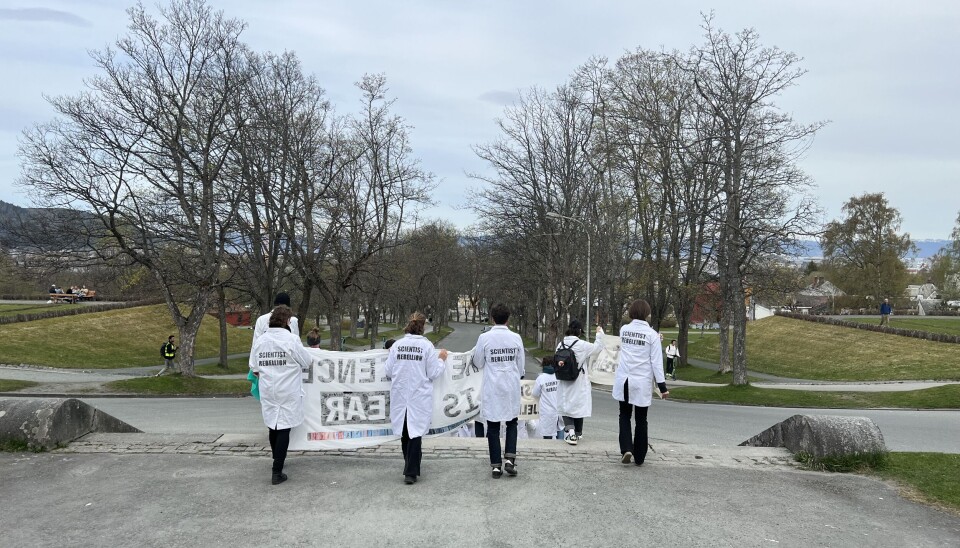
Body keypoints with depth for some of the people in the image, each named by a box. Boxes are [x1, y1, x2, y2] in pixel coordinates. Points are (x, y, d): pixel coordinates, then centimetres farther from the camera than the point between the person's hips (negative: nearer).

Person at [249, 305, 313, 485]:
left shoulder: (260, 340, 0)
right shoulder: (291, 339, -14)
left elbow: (254, 369, 5)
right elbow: (307, 362, -6)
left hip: (267, 391, 5)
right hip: (288, 392, -5)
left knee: (273, 427, 19)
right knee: (284, 429, -1)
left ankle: (278, 461, 36)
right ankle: (277, 472, -4)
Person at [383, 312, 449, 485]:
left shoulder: (396, 345, -1)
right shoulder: (427, 345, -8)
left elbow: (387, 372, 1)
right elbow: (433, 373, -5)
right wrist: (441, 359, 12)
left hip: (400, 397, 3)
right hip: (419, 397, -3)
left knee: (404, 432, 16)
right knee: (415, 433, 3)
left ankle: (410, 467, 31)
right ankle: (411, 472, -1)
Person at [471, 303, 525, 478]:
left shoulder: (484, 338, -9)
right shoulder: (516, 338, -4)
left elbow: (478, 364, 1)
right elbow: (521, 366, 6)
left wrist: (474, 354, 20)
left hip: (492, 388, -1)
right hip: (512, 388, 1)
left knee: (493, 426, 9)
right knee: (512, 423, 16)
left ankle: (496, 465, 10)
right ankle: (509, 459, 2)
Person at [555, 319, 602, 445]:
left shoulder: (560, 345, -4)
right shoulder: (582, 345, -15)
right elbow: (597, 347, 0)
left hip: (564, 383, 3)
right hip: (579, 383, -3)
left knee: (566, 407, 10)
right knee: (579, 407, 13)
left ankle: (570, 430, -11)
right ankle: (577, 433, 26)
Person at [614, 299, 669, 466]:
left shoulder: (624, 329, 0)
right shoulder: (652, 334, -7)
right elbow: (656, 361, -8)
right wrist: (662, 385, -5)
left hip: (624, 380, 2)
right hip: (642, 382, -2)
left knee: (625, 415, 17)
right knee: (641, 420, 12)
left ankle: (626, 449, -3)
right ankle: (639, 457, 19)